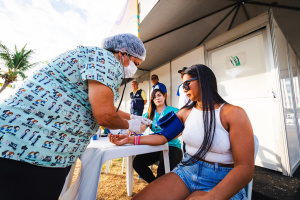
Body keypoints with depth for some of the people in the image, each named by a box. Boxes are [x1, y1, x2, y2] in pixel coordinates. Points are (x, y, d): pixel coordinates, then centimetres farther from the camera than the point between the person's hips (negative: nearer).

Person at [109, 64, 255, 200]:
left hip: (221, 182, -3)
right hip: (186, 171, 4)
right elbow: (163, 137, 2)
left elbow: (245, 168, -16)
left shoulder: (233, 114, -11)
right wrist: (130, 139, -4)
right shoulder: (185, 113, 4)